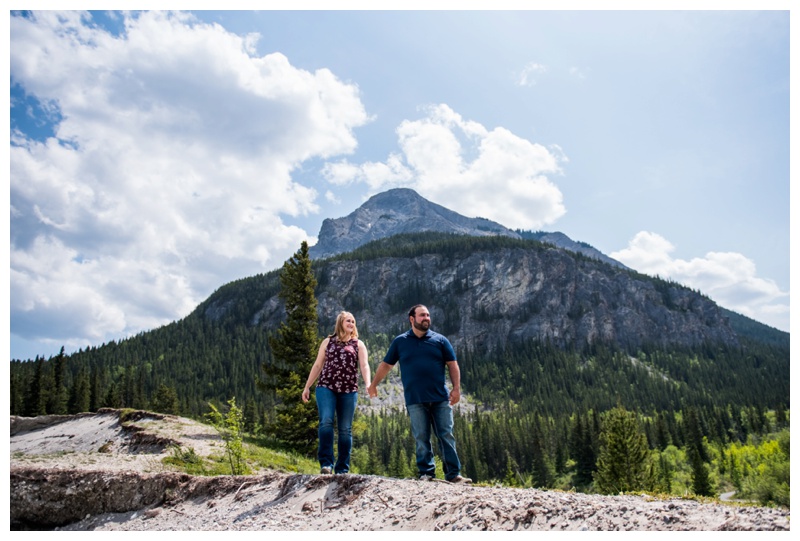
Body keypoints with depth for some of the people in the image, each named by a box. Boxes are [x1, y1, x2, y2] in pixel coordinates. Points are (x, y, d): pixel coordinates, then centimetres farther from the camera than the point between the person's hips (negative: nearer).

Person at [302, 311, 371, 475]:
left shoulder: (358, 344, 12)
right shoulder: (328, 342, 15)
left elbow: (364, 365, -3)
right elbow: (317, 365, 16)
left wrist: (368, 384, -21)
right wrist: (307, 387, 11)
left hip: (349, 391, 1)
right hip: (326, 387, 0)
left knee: (345, 429, 3)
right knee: (326, 422, -20)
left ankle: (342, 469, 9)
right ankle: (326, 463, -16)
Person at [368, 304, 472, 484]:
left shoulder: (440, 340, 7)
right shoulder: (400, 341, 7)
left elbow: (452, 365, 7)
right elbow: (386, 365, 14)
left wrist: (456, 388, -3)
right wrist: (373, 385, 19)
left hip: (440, 398, 1)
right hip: (415, 400, 0)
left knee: (446, 436, 1)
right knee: (421, 438, 3)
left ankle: (453, 474, 5)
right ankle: (426, 472, 13)